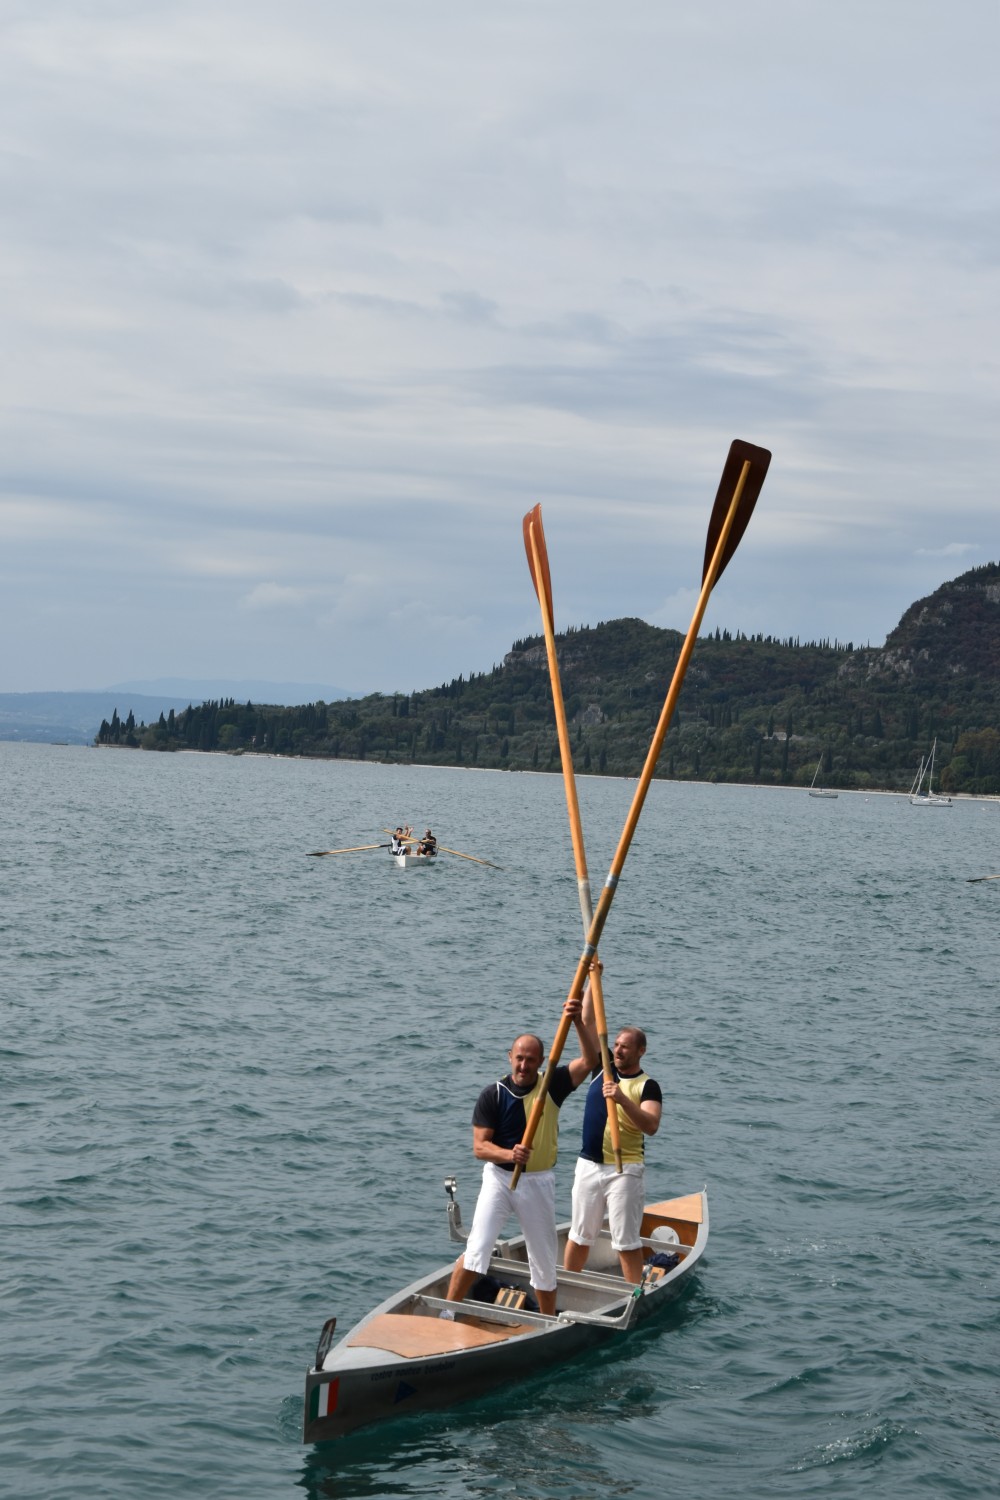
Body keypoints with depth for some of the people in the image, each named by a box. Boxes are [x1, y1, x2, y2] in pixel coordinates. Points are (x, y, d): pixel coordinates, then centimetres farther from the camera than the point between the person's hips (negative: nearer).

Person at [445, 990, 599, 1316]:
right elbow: (479, 1147, -11)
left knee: (545, 1259, 12)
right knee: (477, 1250, -17)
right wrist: (509, 1154, -30)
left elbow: (590, 1060, -15)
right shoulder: (493, 1095, -8)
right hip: (499, 1177, -2)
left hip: (538, 1181, 2)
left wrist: (579, 1022, -28)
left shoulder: (552, 1085, -3)